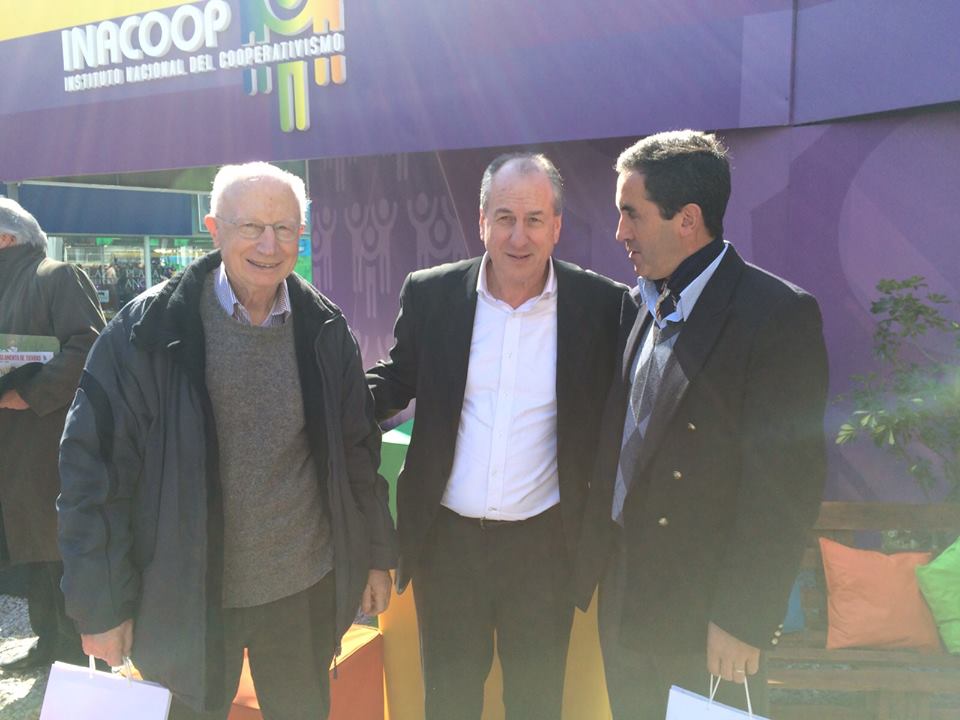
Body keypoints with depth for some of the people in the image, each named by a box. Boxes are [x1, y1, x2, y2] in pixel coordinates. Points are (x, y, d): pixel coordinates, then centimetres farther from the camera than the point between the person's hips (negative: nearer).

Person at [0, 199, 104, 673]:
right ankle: (49, 643, 28)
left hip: (51, 446, -8)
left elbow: (87, 346, -21)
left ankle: (74, 655, 14)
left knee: (62, 553, 0)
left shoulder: (58, 277, -8)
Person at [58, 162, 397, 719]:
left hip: (306, 588, 2)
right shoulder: (151, 329, -13)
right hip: (185, 595, -2)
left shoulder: (325, 330, -4)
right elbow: (95, 469, -9)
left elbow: (357, 450, 4)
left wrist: (376, 555, 7)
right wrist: (102, 604, -7)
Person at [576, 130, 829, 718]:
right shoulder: (639, 305, 4)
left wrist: (744, 621, -17)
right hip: (624, 593, 6)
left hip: (705, 617, -6)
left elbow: (786, 484, -18)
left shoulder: (779, 315, -17)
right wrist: (596, 562, 9)